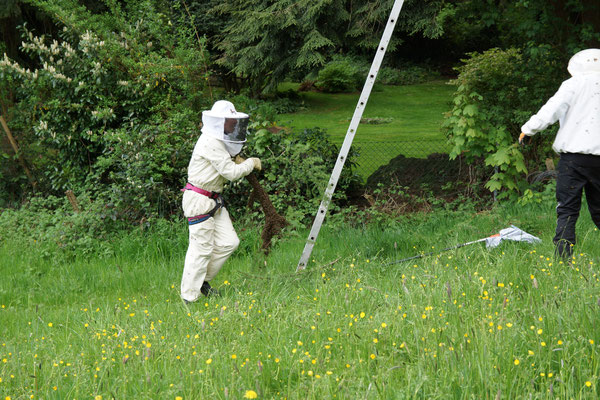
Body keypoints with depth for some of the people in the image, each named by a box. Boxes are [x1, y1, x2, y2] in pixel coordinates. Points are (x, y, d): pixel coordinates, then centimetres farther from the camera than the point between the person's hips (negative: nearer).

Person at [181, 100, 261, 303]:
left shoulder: (219, 142, 12)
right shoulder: (211, 144, -20)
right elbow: (231, 173, -21)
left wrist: (236, 162, 4)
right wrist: (250, 164, -6)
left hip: (214, 200, 10)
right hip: (199, 201, -10)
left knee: (228, 242, 7)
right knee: (201, 248, -6)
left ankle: (202, 279, 21)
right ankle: (189, 297, 2)